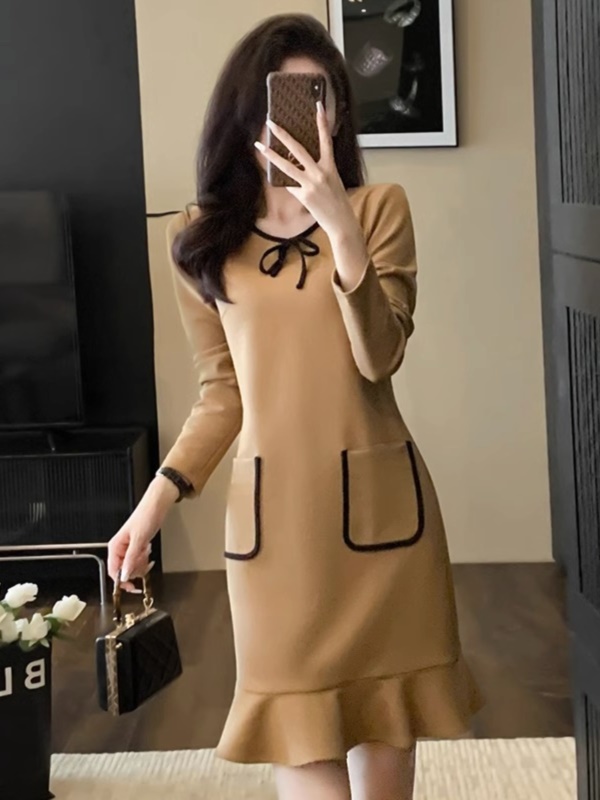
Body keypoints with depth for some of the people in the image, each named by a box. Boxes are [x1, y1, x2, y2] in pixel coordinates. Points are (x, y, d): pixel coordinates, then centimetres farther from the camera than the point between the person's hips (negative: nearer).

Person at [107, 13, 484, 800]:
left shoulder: (379, 208, -2)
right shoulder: (201, 239, 3)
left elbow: (378, 358, -13)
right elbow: (223, 390, 10)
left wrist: (339, 227, -22)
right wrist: (158, 497, 3)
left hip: (376, 499, 0)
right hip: (272, 507, 1)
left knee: (385, 714, 10)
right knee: (301, 730, 2)